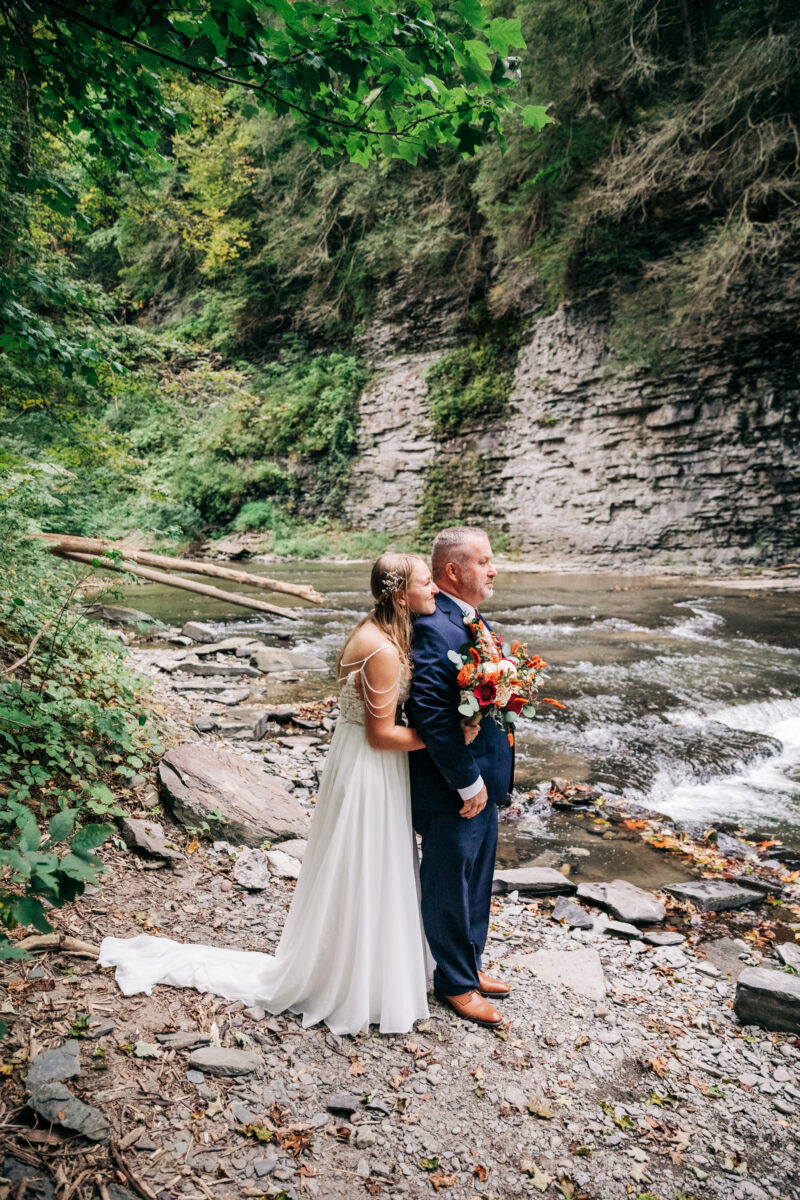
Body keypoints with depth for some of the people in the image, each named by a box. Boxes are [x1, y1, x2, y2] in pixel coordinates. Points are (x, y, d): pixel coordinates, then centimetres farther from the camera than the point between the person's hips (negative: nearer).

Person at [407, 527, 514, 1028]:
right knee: (450, 887, 12)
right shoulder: (435, 629, -25)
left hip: (482, 780, 10)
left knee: (476, 882, 25)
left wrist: (487, 778, 12)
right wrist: (468, 783, -22)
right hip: (452, 789, -10)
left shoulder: (469, 619, 7)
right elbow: (432, 716, -29)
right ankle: (456, 982, 32)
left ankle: (470, 964, 44)